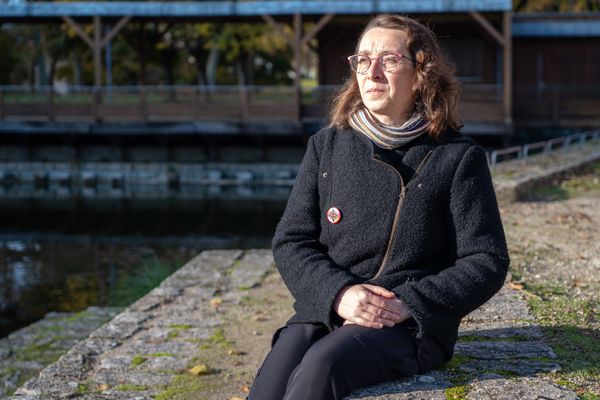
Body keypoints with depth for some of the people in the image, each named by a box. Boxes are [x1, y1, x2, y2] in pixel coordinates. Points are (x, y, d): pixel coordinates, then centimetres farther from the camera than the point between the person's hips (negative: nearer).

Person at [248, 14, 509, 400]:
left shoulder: (459, 157, 3)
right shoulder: (327, 145, 13)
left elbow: (486, 262, 1)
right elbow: (290, 241, 9)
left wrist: (408, 304, -13)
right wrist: (338, 293, -11)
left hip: (409, 325, -3)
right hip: (326, 308, 3)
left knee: (321, 366, -33)